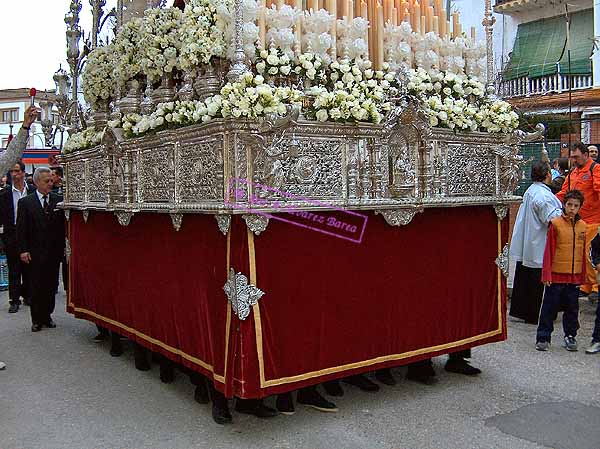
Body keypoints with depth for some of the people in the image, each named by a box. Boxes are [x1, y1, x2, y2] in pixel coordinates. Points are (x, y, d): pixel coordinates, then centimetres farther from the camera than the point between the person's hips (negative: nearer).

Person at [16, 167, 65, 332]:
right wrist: (23, 250, -7)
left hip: (54, 252, 2)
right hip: (35, 253, -2)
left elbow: (64, 225, 6)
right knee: (36, 287, 3)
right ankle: (36, 320, 13)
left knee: (51, 286, 8)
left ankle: (47, 316, 21)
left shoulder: (58, 200, 5)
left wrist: (64, 246, 1)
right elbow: (21, 229, -1)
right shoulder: (25, 202, 0)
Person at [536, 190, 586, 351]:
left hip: (575, 276, 4)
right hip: (556, 275, -4)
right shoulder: (555, 223, -6)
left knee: (572, 308, 13)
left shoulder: (582, 226, 6)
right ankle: (543, 338, 13)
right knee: (550, 308, 3)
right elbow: (548, 251, -6)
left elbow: (583, 253, 10)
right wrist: (547, 274, -9)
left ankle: (570, 336, 27)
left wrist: (583, 276, 9)